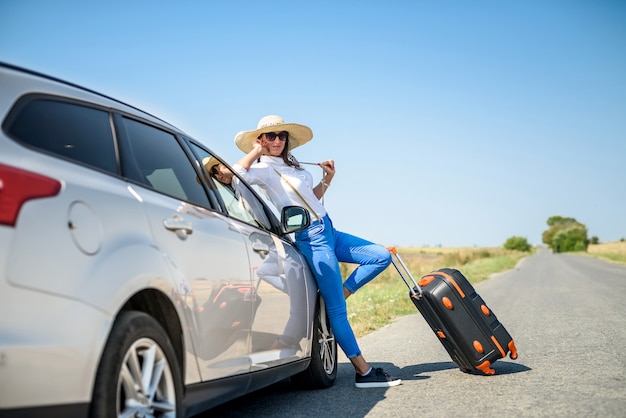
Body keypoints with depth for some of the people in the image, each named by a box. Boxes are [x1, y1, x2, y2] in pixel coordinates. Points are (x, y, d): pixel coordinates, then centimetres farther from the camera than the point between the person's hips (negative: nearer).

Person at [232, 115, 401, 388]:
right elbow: (236, 173, -32)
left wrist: (327, 180, 12)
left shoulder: (290, 165, 15)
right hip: (311, 238, -9)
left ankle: (338, 295, 8)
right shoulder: (264, 169, -9)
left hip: (328, 231, 9)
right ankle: (363, 371, 0)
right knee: (337, 310, -6)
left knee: (382, 257, 8)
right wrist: (255, 150, -18)